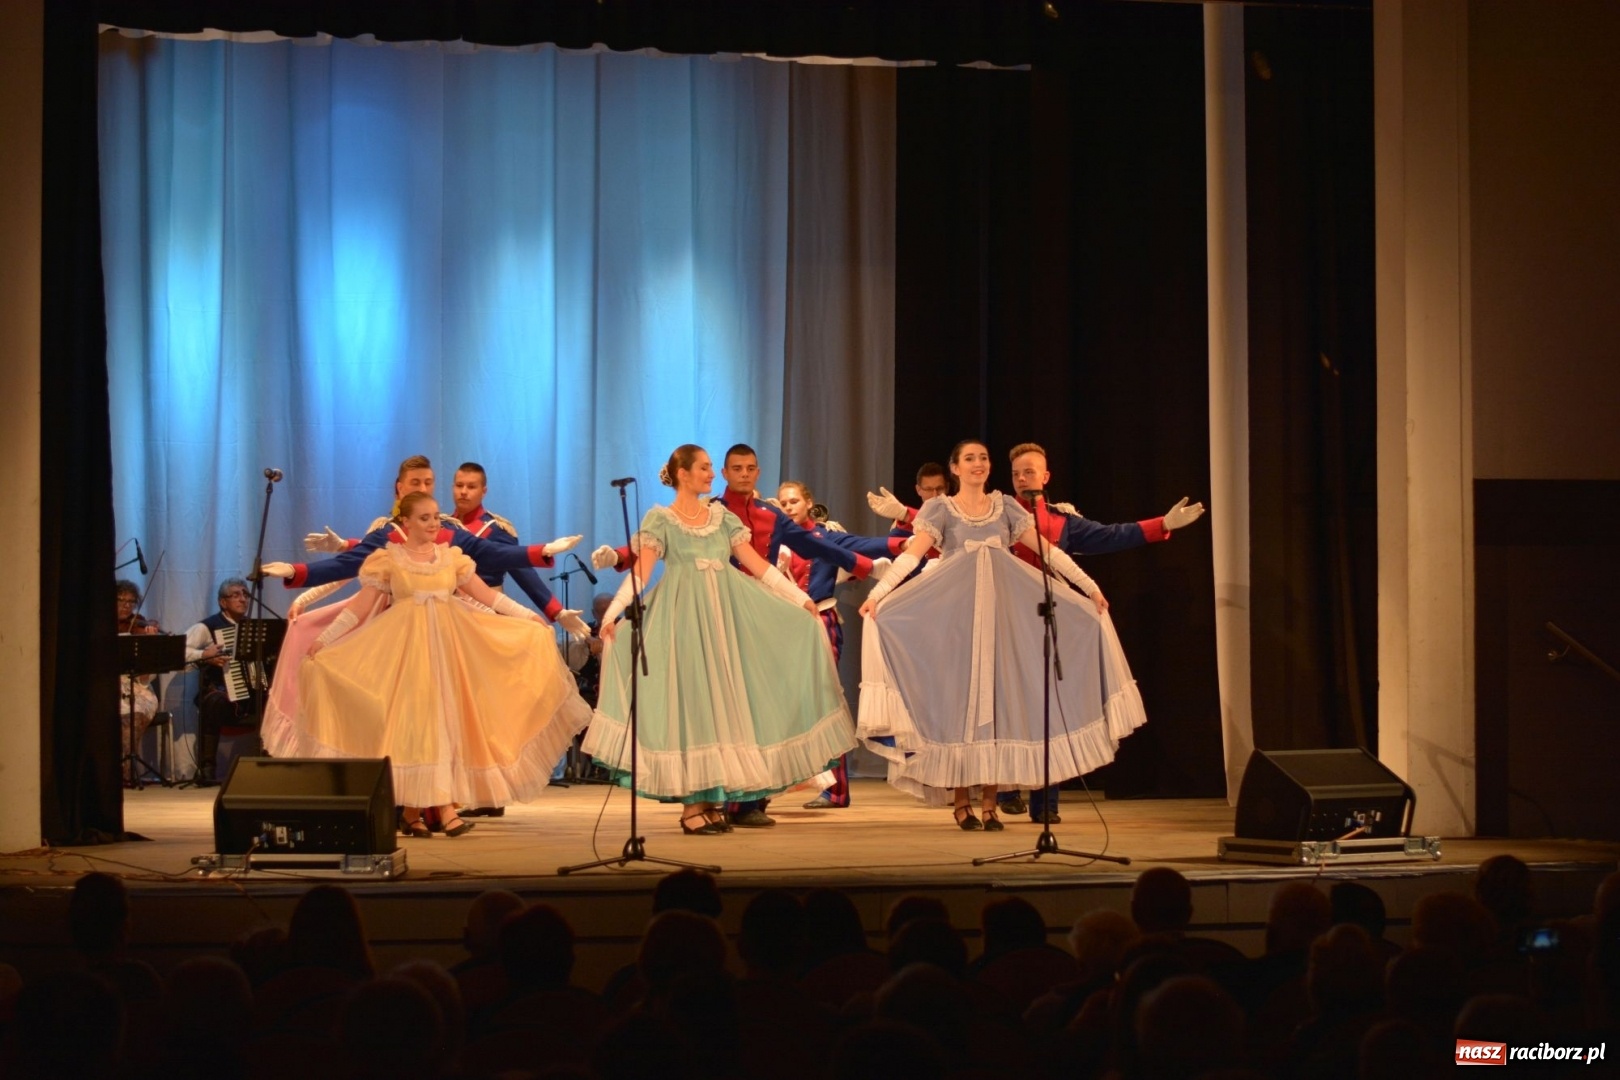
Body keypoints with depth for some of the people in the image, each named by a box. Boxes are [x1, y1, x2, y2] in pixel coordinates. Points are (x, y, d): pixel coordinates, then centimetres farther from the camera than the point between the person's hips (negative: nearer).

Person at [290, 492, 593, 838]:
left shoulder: (452, 557, 9)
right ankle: (412, 811, -6)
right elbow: (360, 608, -1)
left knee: (444, 719, 0)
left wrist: (528, 616, 8)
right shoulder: (387, 560, 0)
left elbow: (488, 596, 12)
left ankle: (444, 808, 0)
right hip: (406, 646, -3)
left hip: (446, 645, 3)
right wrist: (324, 639, -8)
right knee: (409, 719, -7)